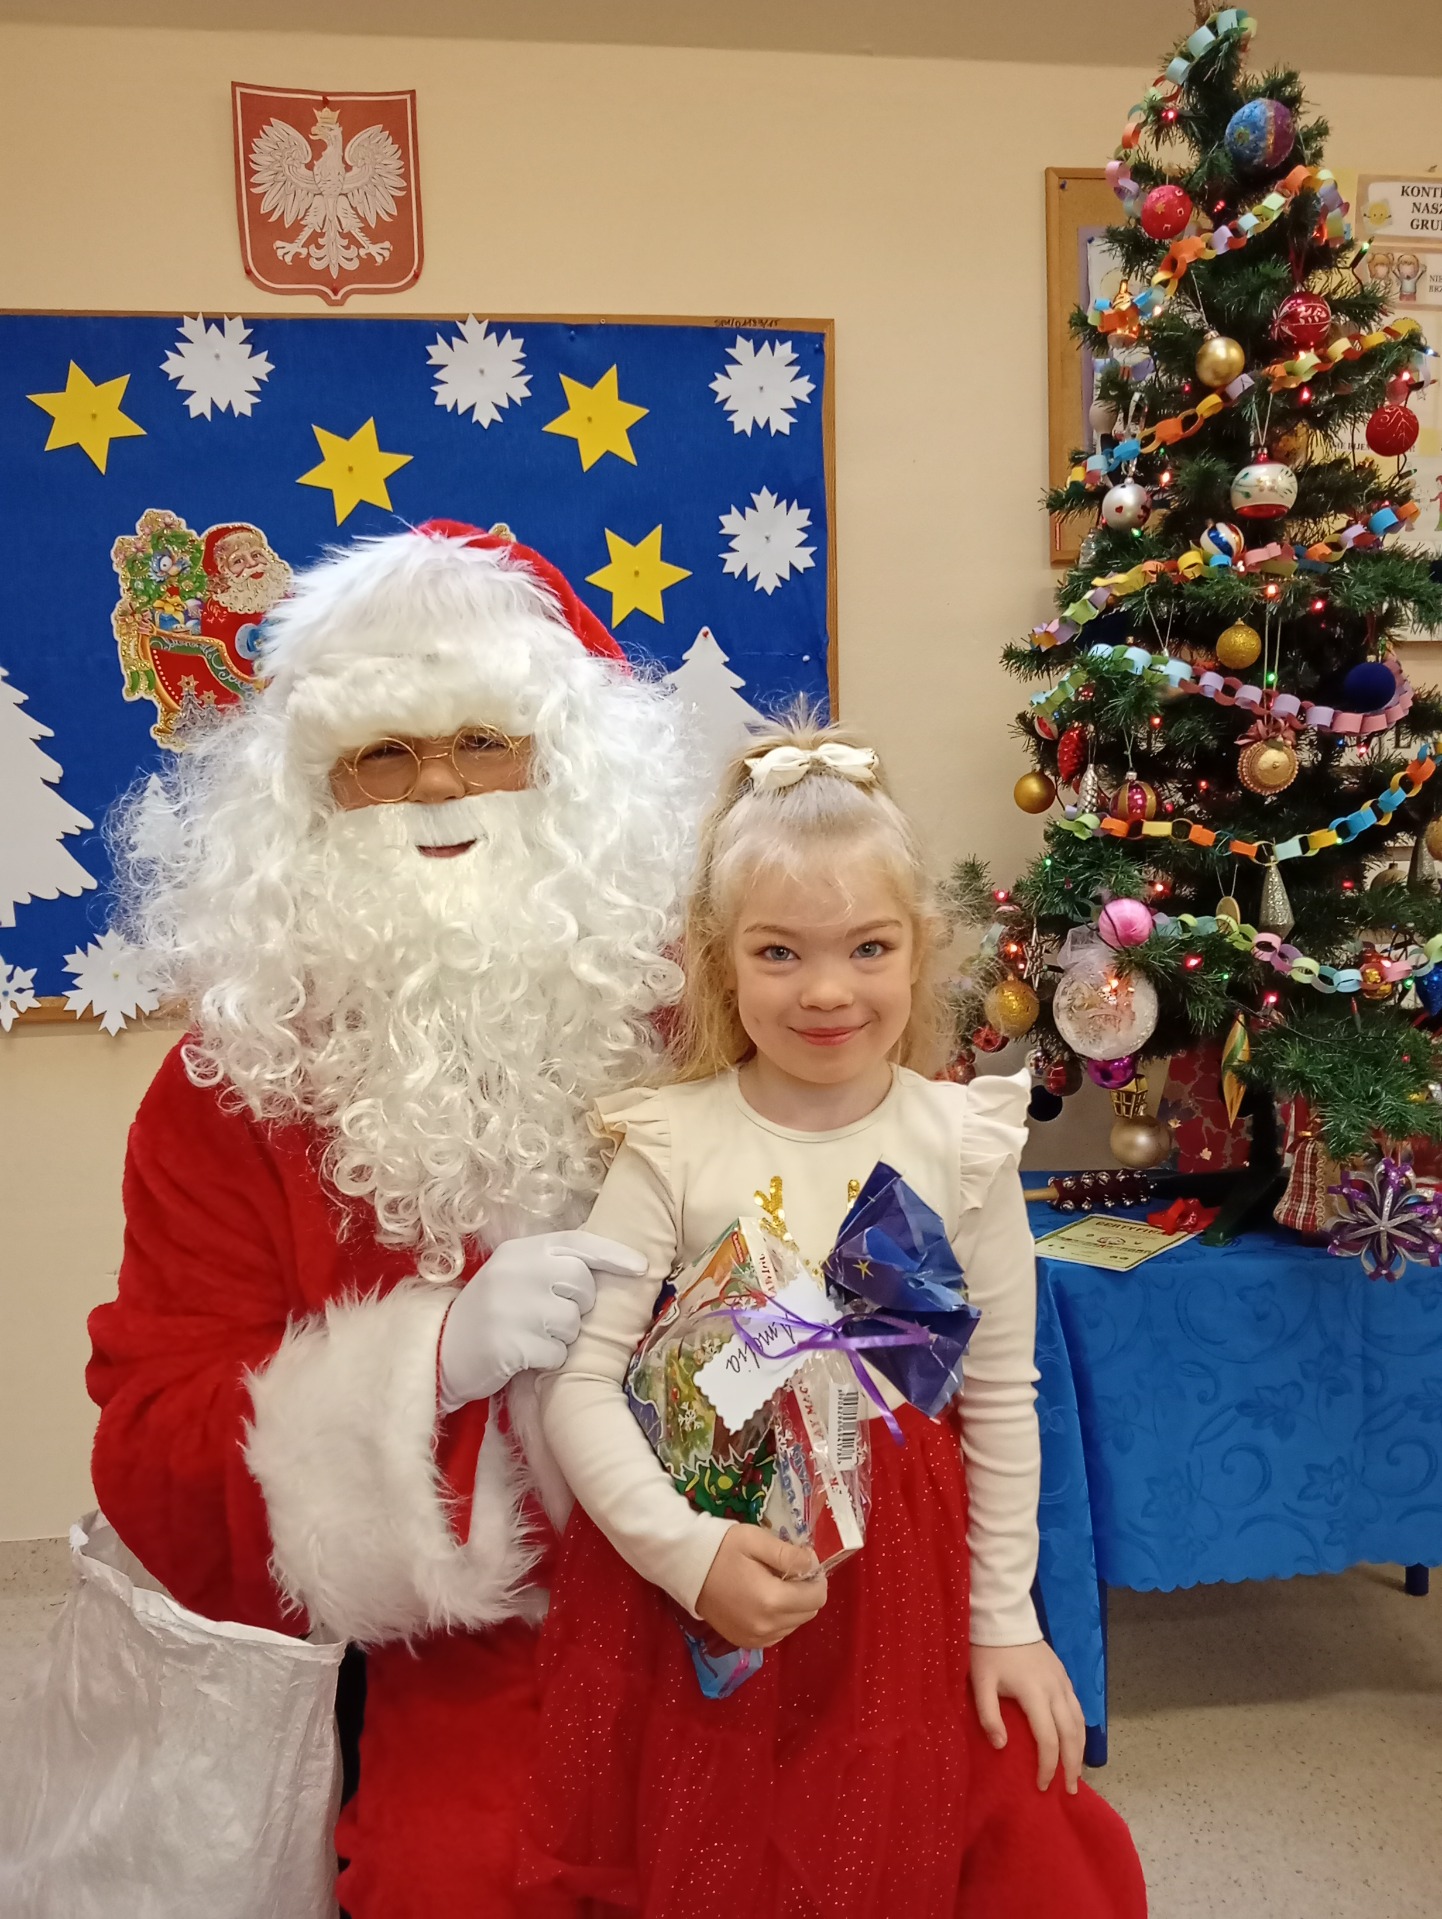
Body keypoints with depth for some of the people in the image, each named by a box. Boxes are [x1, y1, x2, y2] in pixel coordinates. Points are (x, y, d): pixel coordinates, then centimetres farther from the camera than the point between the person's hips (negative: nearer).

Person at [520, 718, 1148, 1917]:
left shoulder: (962, 1144, -9)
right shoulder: (673, 1146, -14)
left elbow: (1002, 1393, 0)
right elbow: (578, 1382, -14)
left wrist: (1003, 1619, 4)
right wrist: (689, 1551, -23)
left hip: (902, 1566, 2)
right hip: (701, 1557, -1)